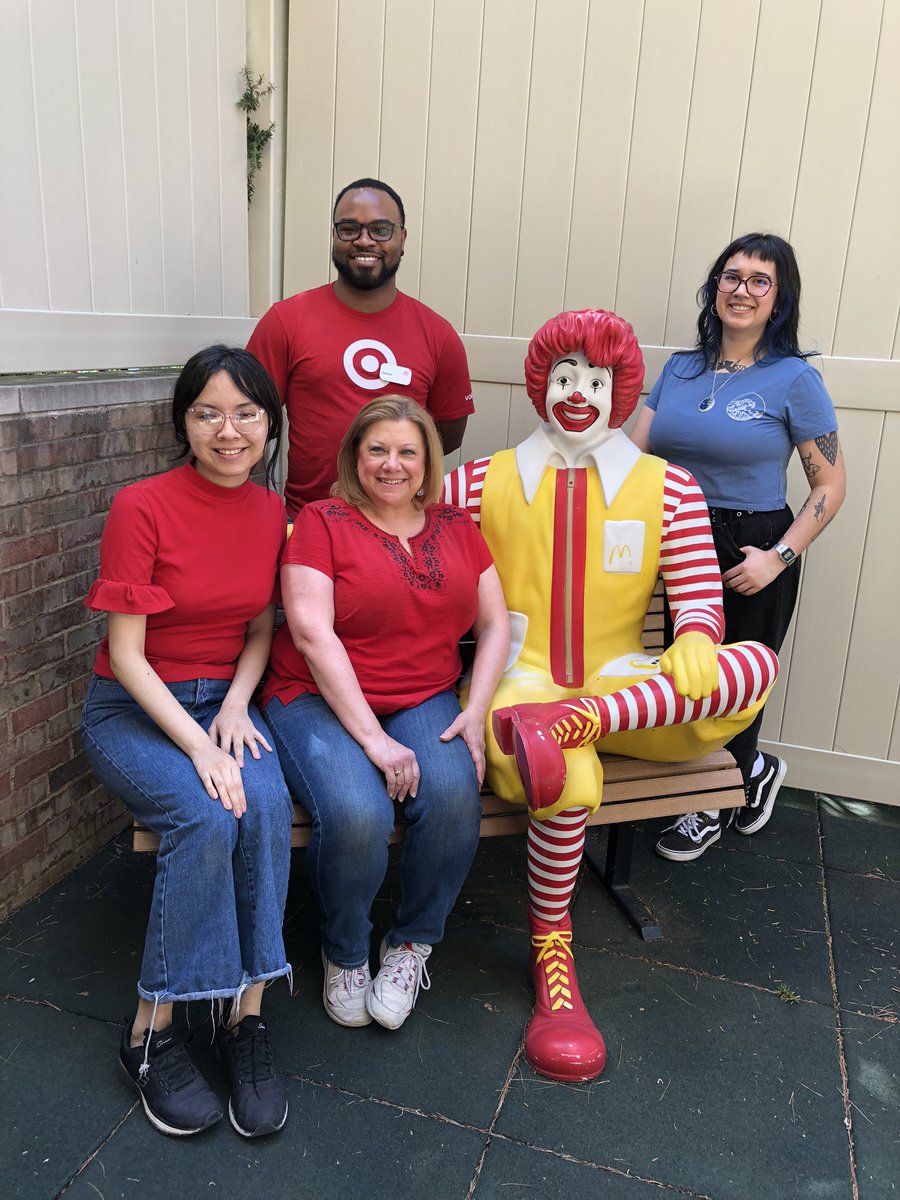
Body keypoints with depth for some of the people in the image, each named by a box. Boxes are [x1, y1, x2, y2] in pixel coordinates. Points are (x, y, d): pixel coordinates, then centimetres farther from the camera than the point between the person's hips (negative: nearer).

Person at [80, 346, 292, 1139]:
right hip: (132, 707, -3)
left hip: (224, 700, 4)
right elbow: (126, 654, -14)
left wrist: (235, 706, -8)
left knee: (266, 803, -27)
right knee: (205, 815, -30)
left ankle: (245, 1015, -13)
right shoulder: (142, 508, -14)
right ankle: (152, 1030, -11)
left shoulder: (271, 511, 1)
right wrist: (197, 747, -24)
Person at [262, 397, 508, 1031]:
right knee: (357, 813, -31)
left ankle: (413, 943, 2)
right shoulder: (323, 521, -1)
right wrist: (372, 738, -19)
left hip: (425, 701, 3)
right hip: (322, 700, -3)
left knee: (454, 795, -28)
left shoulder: (456, 526, 13)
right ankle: (345, 953, 3)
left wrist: (476, 714, -6)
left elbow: (495, 624, 11)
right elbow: (312, 631, -12)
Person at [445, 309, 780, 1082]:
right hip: (518, 677, -2)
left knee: (758, 665, -24)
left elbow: (698, 593, 0)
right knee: (571, 784, -35)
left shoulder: (668, 488, 7)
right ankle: (551, 956, -9)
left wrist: (695, 642, -20)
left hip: (617, 683, 3)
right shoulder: (486, 482, 6)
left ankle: (565, 725, -35)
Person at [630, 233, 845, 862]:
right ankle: (754, 770, 43)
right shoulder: (681, 368, 7)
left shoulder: (794, 379, -6)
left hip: (751, 556, -4)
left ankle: (712, 810, 35)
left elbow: (830, 486, -6)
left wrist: (779, 556, -16)